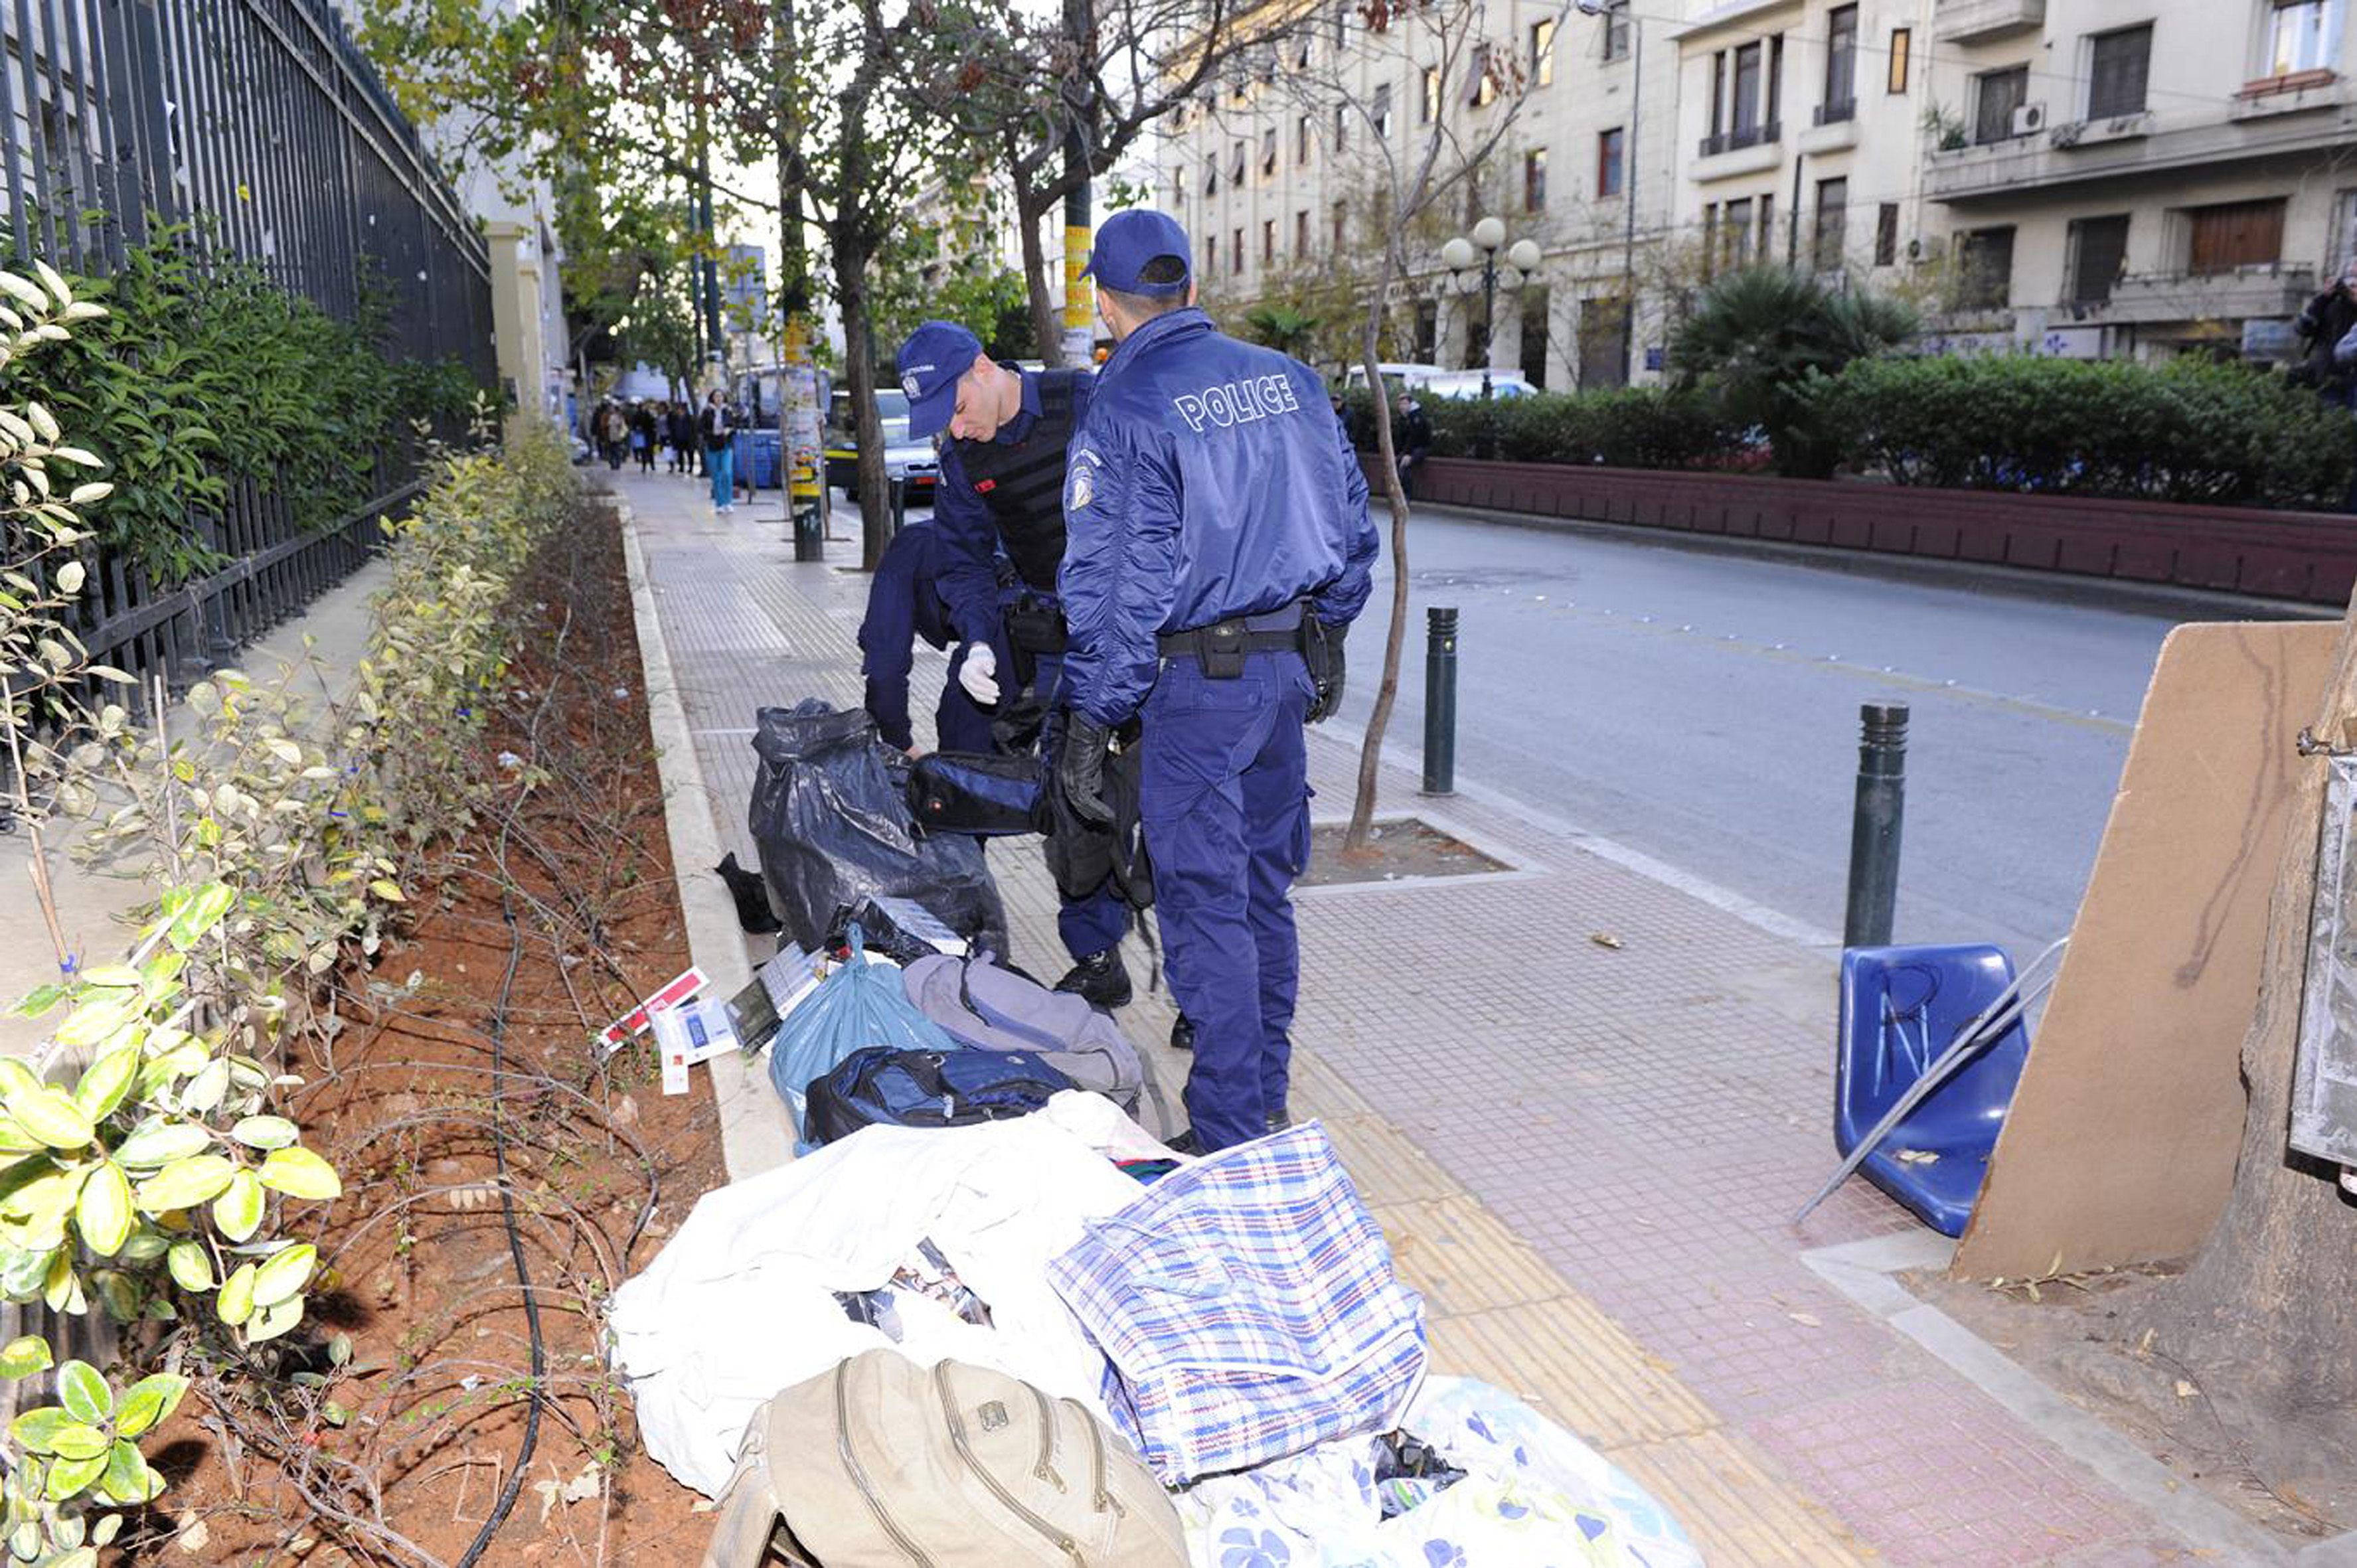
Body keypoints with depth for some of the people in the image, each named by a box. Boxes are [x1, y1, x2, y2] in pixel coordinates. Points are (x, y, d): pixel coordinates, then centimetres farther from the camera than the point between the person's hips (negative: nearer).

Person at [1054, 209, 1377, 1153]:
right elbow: (1351, 517, 13)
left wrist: (1090, 722, -10)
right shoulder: (1289, 378, 7)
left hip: (1195, 679, -7)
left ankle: (1228, 1138, 7)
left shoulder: (1123, 409, -12)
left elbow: (1118, 581, -15)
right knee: (1265, 890, 17)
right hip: (1291, 665, 7)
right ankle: (1267, 1100, 29)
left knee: (1205, 904, 0)